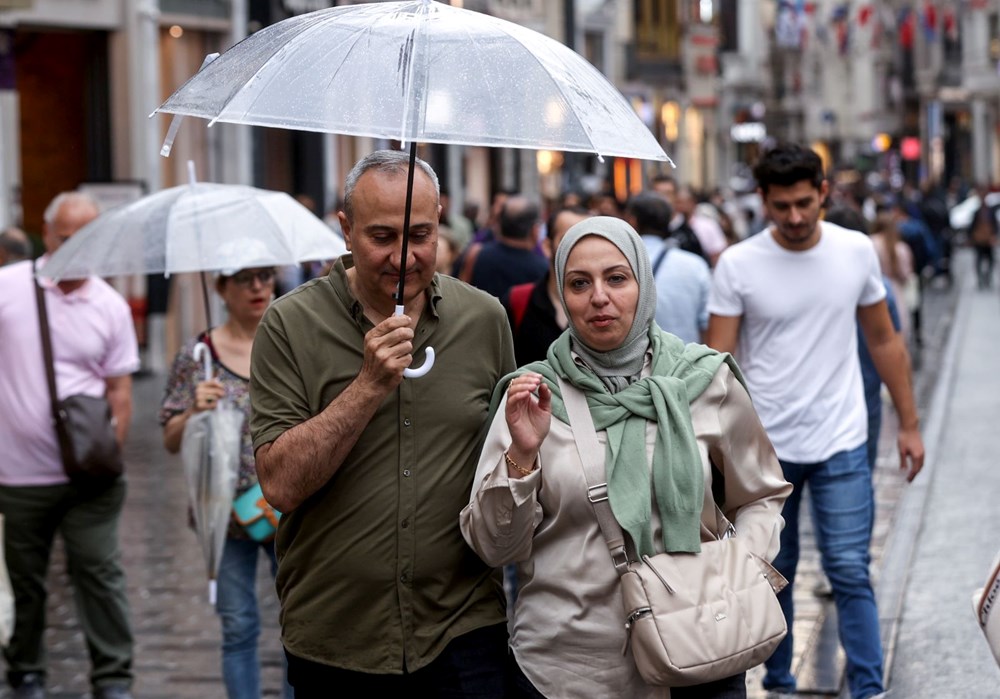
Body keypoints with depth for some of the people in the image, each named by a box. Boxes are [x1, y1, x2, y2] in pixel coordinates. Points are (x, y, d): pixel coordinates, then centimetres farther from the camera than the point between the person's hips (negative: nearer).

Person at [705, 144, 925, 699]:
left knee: (849, 572, -4)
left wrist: (908, 423, 9)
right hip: (765, 445, 0)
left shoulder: (857, 252, -1)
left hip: (840, 444, 0)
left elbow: (884, 341, 8)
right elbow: (718, 362, -8)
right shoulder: (737, 265, -8)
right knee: (773, 573, 12)